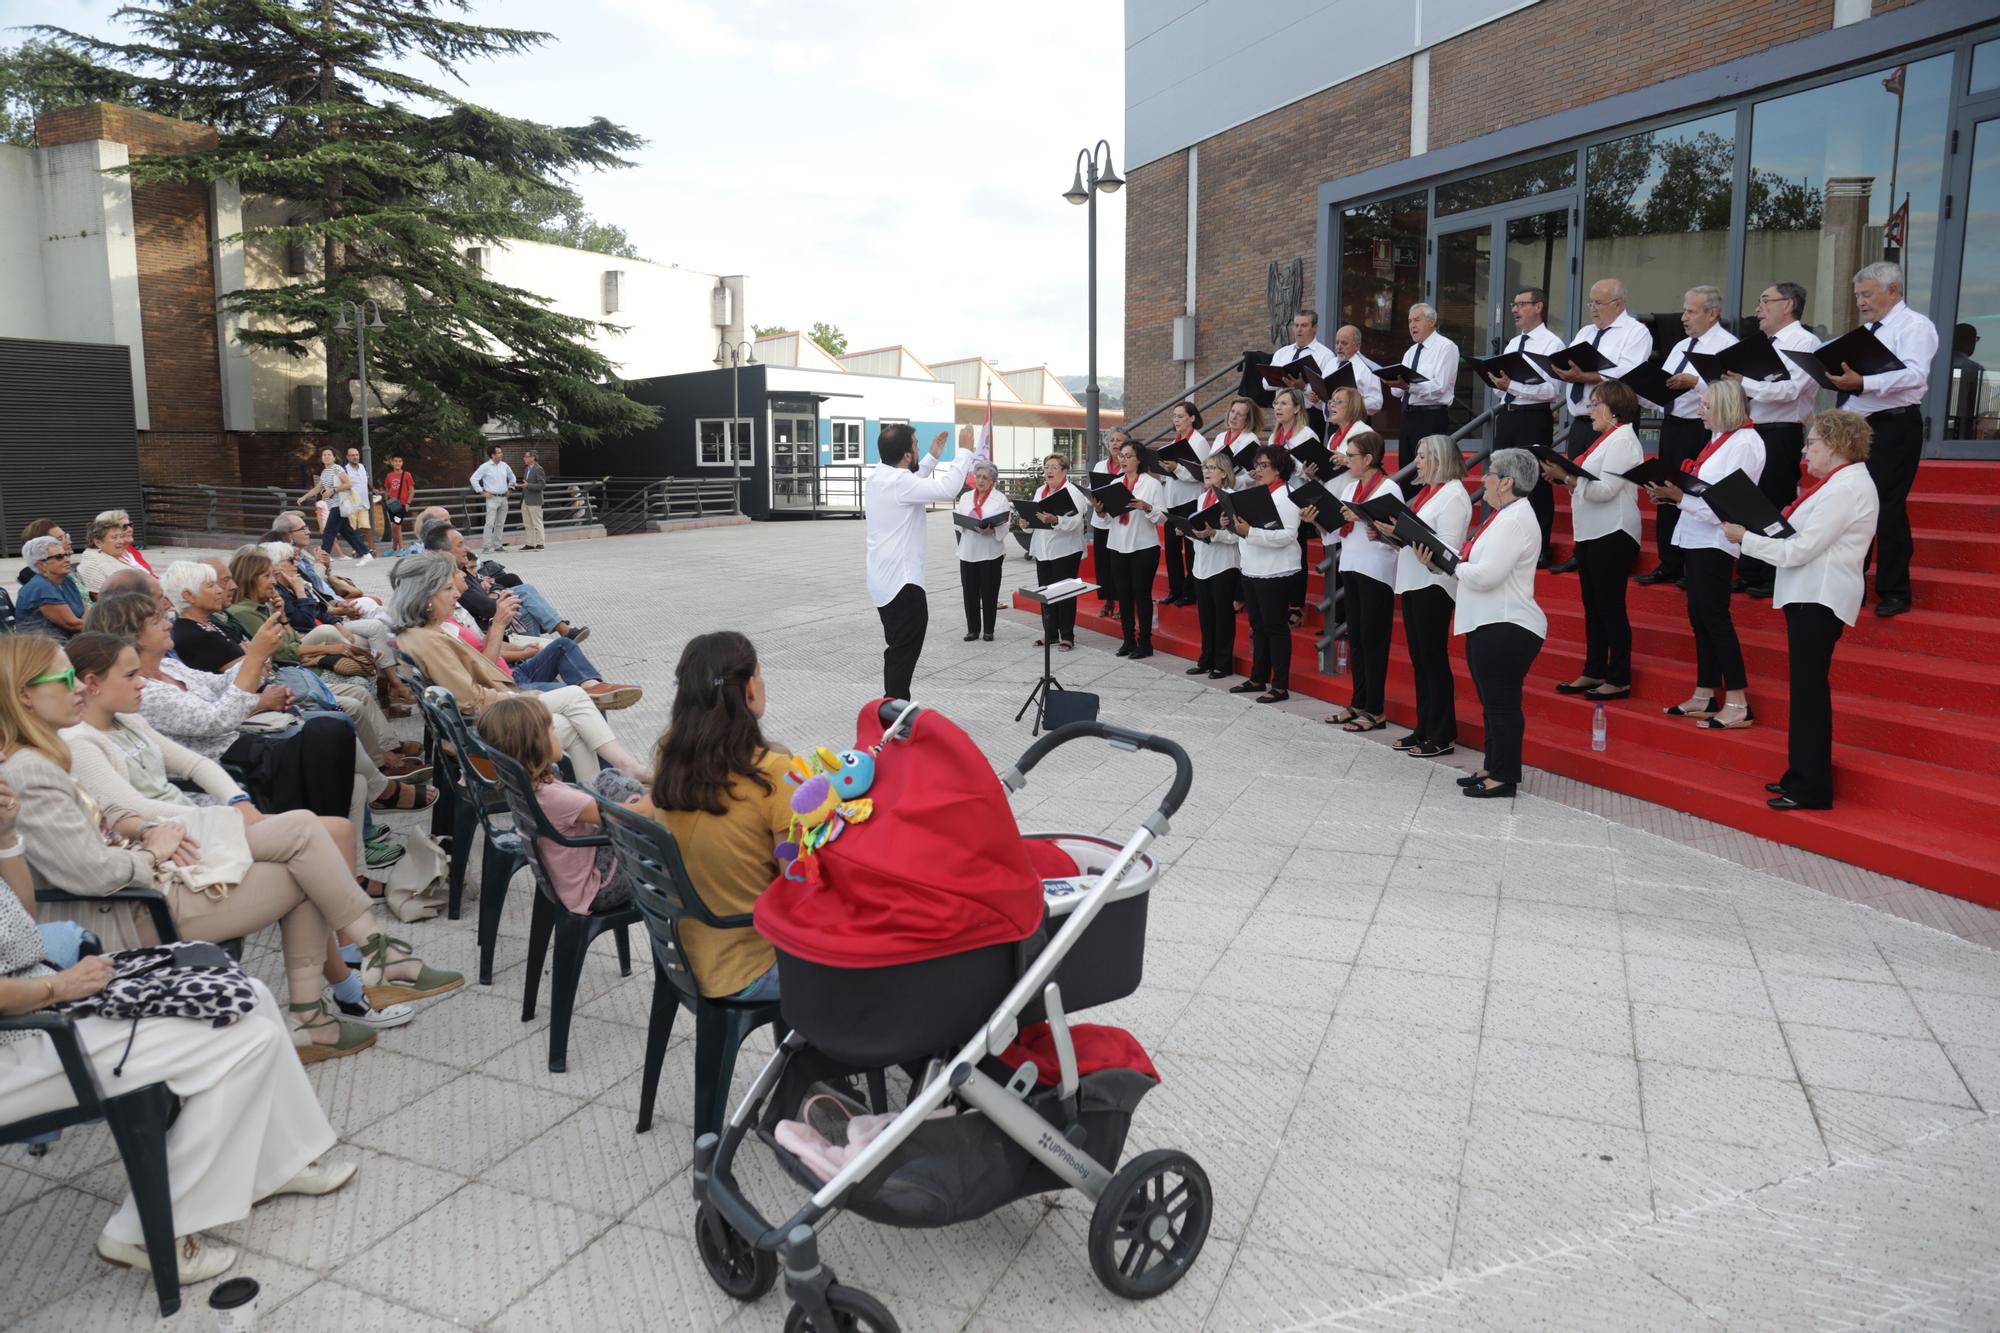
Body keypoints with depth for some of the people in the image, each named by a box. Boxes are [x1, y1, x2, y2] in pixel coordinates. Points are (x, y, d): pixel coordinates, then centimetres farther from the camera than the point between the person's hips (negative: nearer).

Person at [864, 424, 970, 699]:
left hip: (885, 579, 10)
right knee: (904, 653, -5)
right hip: (902, 582, -10)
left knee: (898, 650, 19)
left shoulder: (878, 477, 9)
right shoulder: (898, 481, -21)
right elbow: (948, 488, -26)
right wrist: (964, 449, -15)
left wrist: (933, 457, 28)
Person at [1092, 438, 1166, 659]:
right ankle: (1128, 640, 19)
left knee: (1142, 594, 0)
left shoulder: (1152, 483, -4)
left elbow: (1163, 517, -8)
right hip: (1118, 546, 5)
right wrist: (1099, 509, -6)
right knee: (1123, 594, 9)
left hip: (1143, 547, -5)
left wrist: (1146, 508, -25)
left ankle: (1145, 642, 8)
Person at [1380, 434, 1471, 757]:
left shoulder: (1453, 494, -11)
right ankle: (1424, 729, 20)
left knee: (1434, 659, -3)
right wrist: (1389, 532, 1)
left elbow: (1447, 546, -20)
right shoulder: (1426, 491, 16)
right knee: (1419, 659, 12)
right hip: (1412, 583, 9)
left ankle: (1442, 736, 4)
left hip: (1433, 585, -9)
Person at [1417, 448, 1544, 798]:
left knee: (1502, 704, -3)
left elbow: (1485, 575, -24)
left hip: (1507, 628, -11)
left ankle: (1505, 776, 4)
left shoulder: (1514, 521, -17)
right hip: (1488, 624, 11)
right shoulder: (1503, 516, 17)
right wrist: (1438, 560, 3)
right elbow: (1476, 564, 17)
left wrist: (1451, 564, -8)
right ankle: (1494, 768, 26)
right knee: (1493, 702, 17)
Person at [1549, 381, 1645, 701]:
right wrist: (1562, 477, 2)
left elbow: (1605, 489, -21)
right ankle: (1594, 672, 21)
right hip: (1590, 533, 10)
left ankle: (1619, 679, 2)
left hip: (1612, 536, -10)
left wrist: (1566, 476, -20)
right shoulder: (1606, 439, 17)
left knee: (1610, 607, -5)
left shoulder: (1622, 441, -13)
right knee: (1592, 606, 13)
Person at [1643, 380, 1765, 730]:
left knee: (1714, 617, -9)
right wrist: (1670, 494, 1)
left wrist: (1679, 496, -20)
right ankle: (1705, 698, 19)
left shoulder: (1744, 443, -13)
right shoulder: (1720, 439, 16)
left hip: (1714, 541, -9)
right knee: (1699, 618, 11)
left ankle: (1738, 705, -5)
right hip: (1695, 538, 9)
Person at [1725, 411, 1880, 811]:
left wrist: (1745, 537, -11)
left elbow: (1800, 550, -19)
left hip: (1818, 598, -10)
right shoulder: (1843, 481, 16)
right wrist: (1757, 529, 6)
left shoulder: (1845, 488, -15)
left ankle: (1810, 789, -1)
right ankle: (1802, 776, 21)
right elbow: (1803, 538, 16)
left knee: (1810, 690, -6)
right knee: (1807, 688, 13)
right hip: (1811, 594, 10)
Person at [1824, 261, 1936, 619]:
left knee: (1888, 508, -5)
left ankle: (1895, 593, 5)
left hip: (1893, 428, -8)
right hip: (1857, 427, 8)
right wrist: (1835, 375, -3)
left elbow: (1915, 375, -23)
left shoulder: (1915, 326, -8)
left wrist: (1862, 383, -34)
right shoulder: (1866, 331, 17)